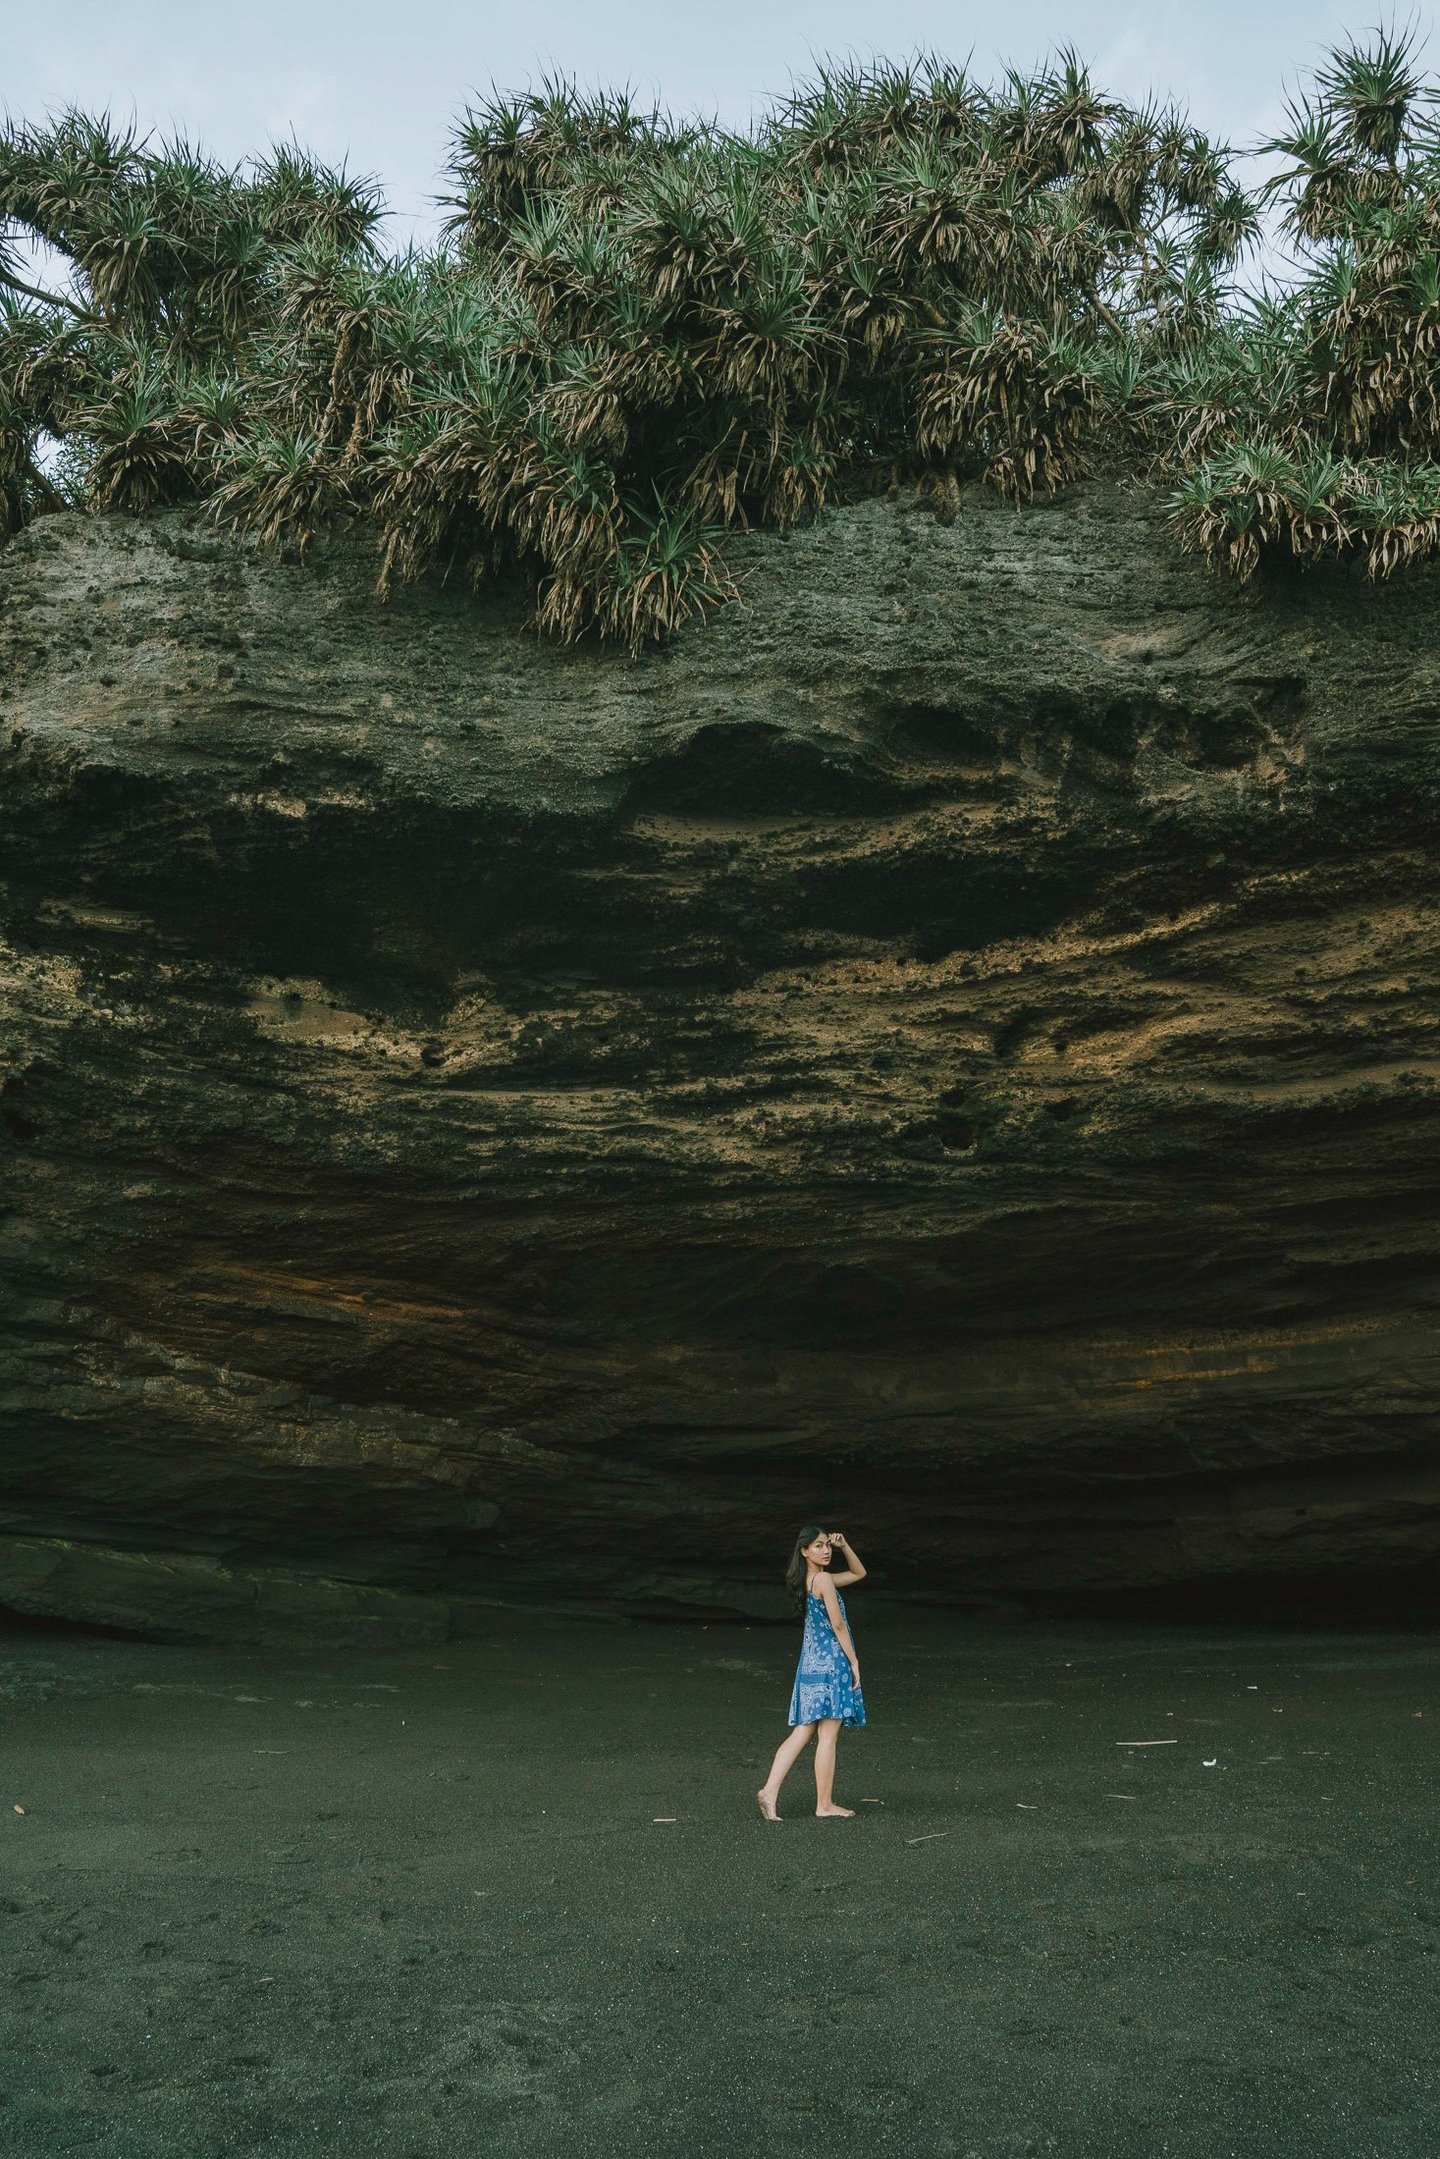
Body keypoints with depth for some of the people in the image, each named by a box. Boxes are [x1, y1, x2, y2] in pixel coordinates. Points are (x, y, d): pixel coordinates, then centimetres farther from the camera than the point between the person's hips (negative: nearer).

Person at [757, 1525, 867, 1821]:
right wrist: (854, 1661, -8)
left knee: (802, 1734, 8)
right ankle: (825, 1805, 4)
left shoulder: (810, 1580, 15)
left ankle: (770, 1791, 2)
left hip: (812, 1663, 9)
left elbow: (859, 1573, 26)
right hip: (831, 1662, -9)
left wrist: (843, 1546, 13)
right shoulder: (824, 1579, -12)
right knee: (828, 1736, -2)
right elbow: (838, 1623, -14)